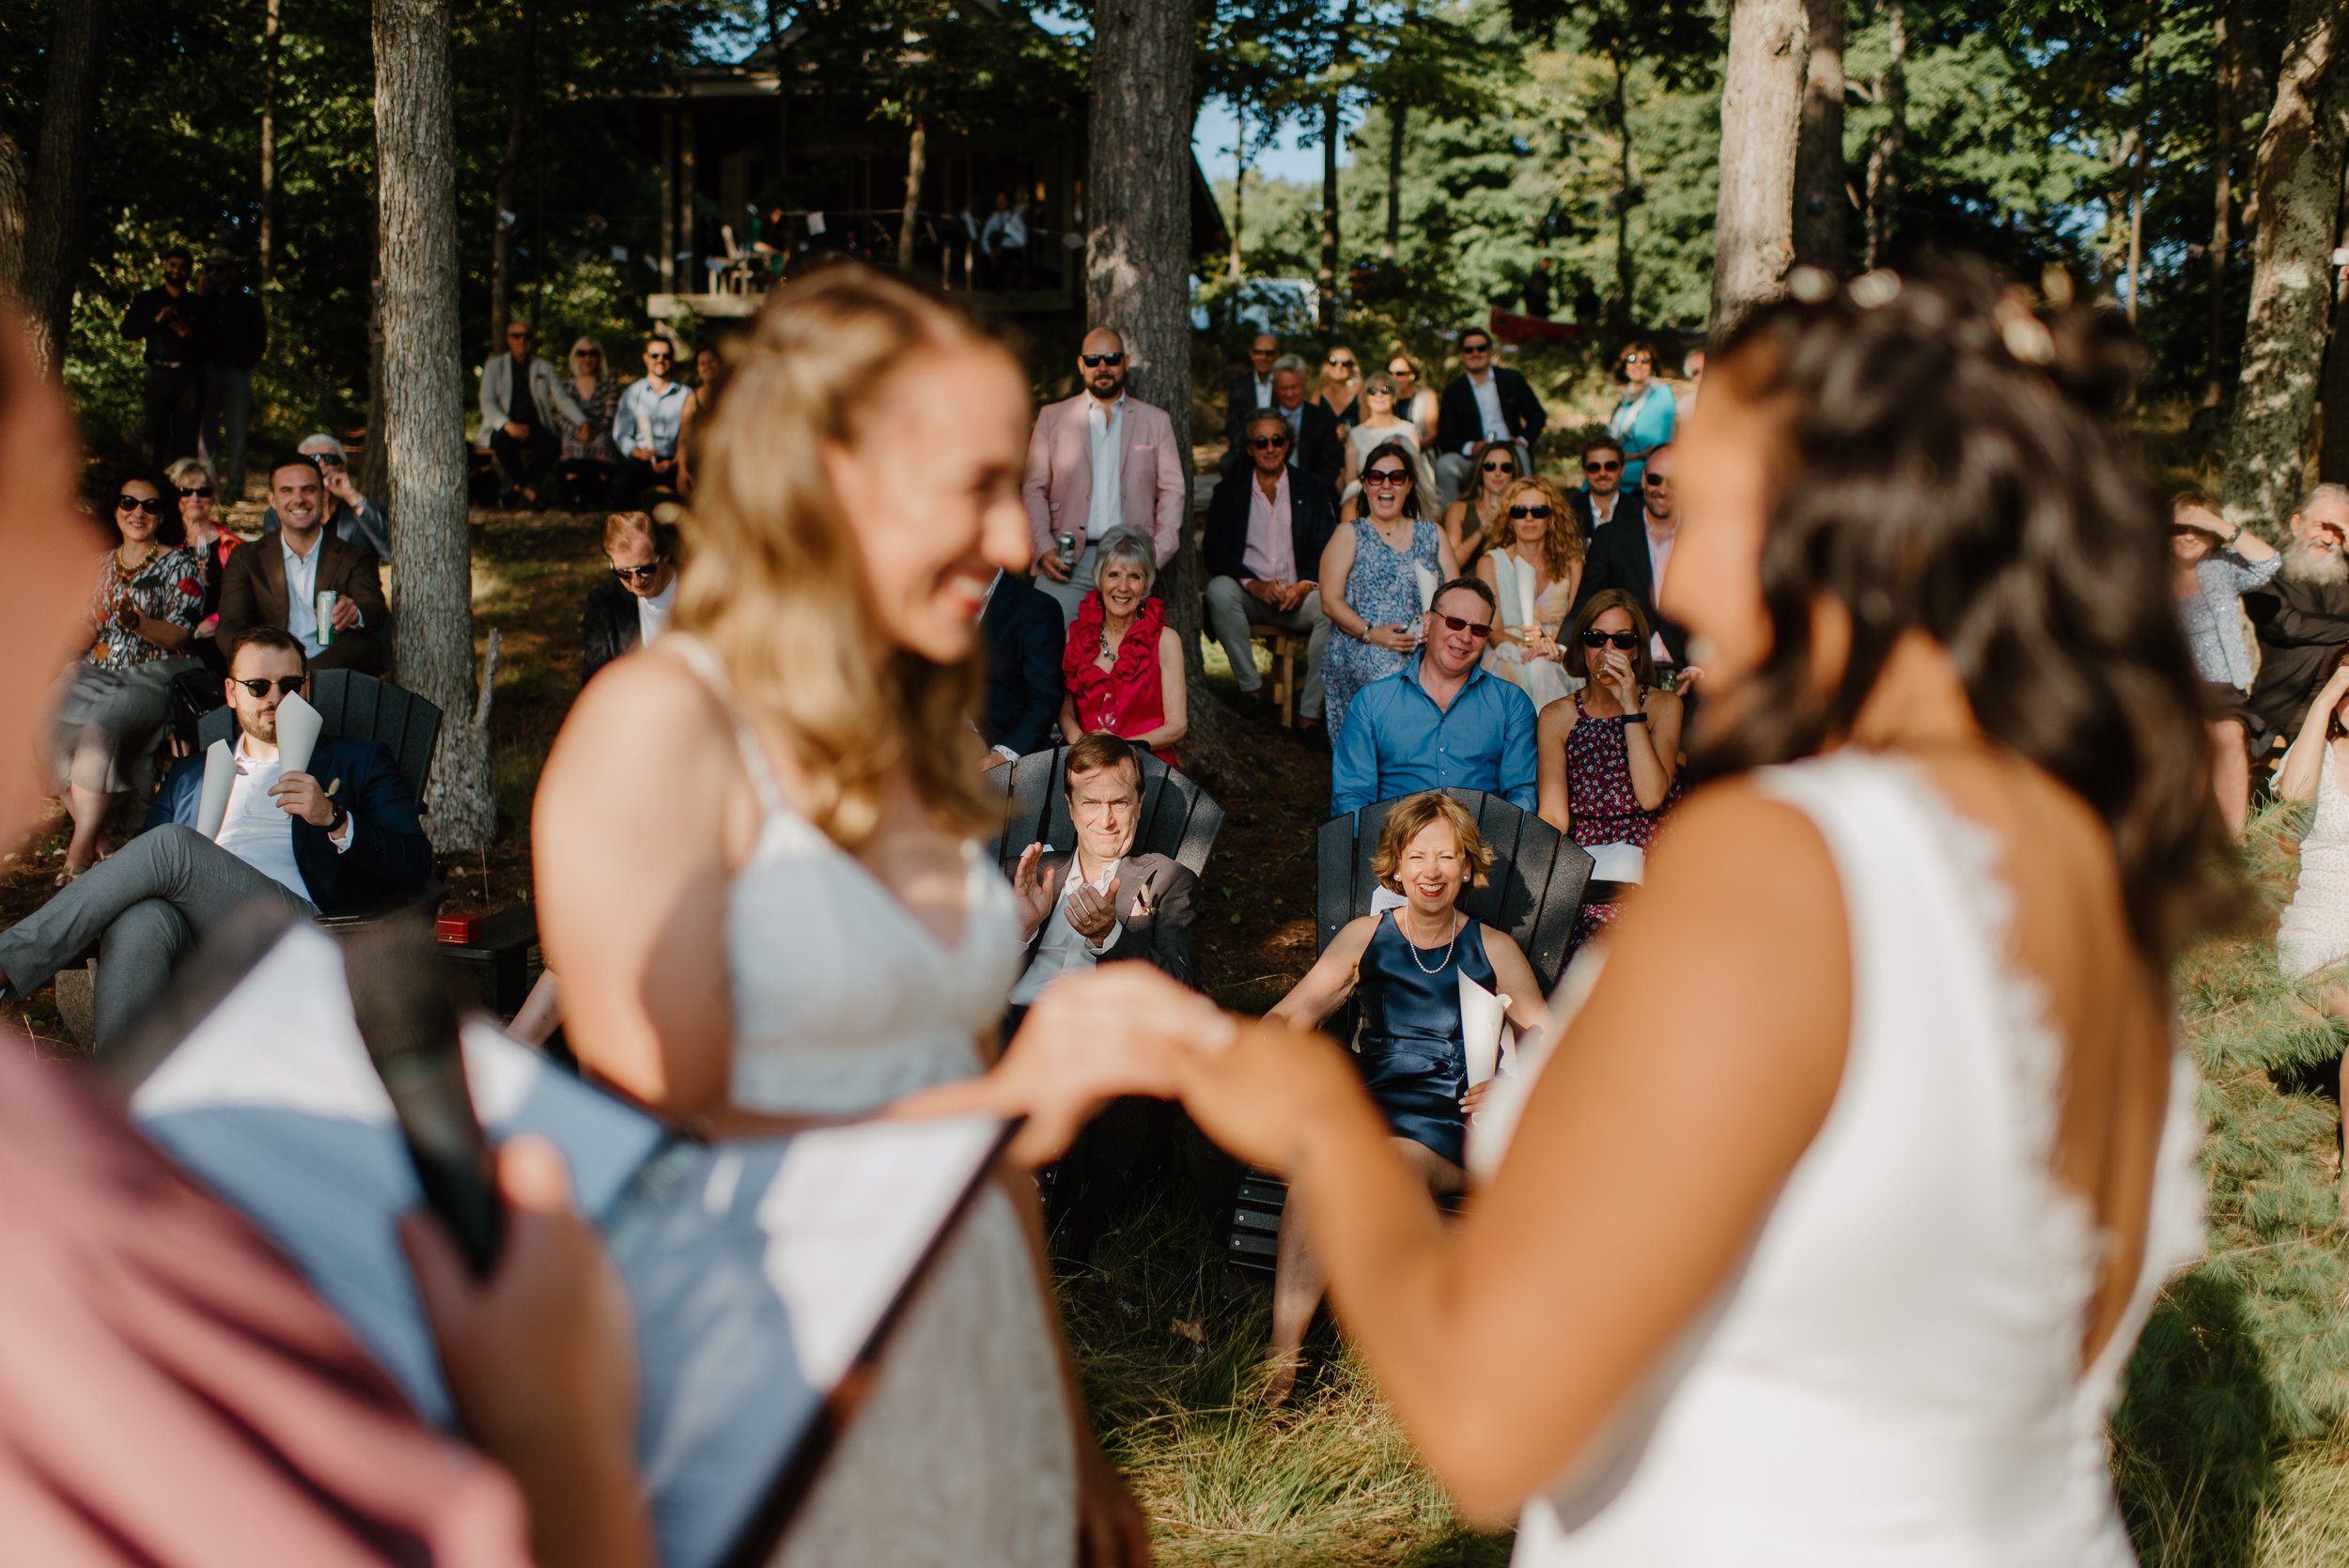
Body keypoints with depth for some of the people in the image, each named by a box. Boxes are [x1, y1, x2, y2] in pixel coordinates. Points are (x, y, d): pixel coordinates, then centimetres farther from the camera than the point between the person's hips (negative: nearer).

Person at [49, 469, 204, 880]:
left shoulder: (179, 564, 1)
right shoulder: (103, 564, 18)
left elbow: (183, 634, -8)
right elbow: (90, 627, 19)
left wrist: (138, 623, -24)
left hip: (154, 675, -5)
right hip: (101, 671, 6)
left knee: (101, 729, -34)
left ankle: (82, 846, -30)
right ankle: (88, 831, -20)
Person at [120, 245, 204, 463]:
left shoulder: (196, 304, 17)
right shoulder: (147, 299, 16)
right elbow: (128, 331, 8)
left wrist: (191, 336, -9)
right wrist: (156, 321, -7)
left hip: (188, 375, 1)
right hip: (158, 373, -1)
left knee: (186, 433, -4)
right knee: (154, 431, -6)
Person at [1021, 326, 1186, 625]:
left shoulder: (1155, 421, 15)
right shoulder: (1052, 416, 13)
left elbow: (1173, 492, 11)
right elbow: (1033, 489, 9)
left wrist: (1158, 553, -2)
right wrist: (1044, 548, -5)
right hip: (1067, 560, 0)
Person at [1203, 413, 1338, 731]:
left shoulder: (1312, 490, 10)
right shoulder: (1228, 492, 9)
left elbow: (1327, 550, 3)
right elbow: (1214, 551, -1)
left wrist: (1304, 586, -18)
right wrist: (1254, 585, -17)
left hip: (1298, 596, 0)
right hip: (1249, 596, 0)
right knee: (1219, 590, -33)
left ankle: (1310, 710, -25)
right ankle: (1250, 687, -22)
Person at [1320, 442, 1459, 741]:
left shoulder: (1432, 535, 22)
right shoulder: (1349, 534, 13)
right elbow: (1330, 601, 3)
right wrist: (1371, 633, -13)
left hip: (1425, 651, 3)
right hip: (1363, 651, -2)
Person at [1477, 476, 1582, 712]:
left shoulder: (1571, 564, 12)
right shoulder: (1490, 563, 6)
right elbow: (1493, 631, -1)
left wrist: (1549, 639, -16)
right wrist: (1525, 647, -22)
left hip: (1559, 659, 2)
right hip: (1507, 660, -1)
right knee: (1537, 667, -35)